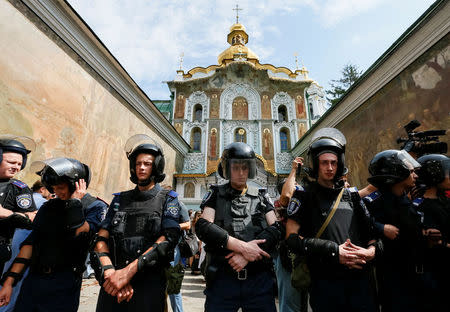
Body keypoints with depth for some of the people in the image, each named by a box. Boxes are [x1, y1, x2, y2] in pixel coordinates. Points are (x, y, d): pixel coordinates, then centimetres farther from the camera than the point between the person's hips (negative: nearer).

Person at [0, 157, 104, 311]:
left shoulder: (94, 208, -8)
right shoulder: (48, 207, 8)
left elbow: (78, 233, -25)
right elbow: (30, 243, 8)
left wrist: (76, 201, -18)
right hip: (33, 280, 5)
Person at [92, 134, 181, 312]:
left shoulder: (167, 199, 0)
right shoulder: (120, 199, 11)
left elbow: (166, 240, -13)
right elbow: (101, 239, 4)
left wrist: (128, 271, -19)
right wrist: (110, 272, -13)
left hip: (149, 284, -3)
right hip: (112, 284, 3)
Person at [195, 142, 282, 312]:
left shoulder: (261, 196, 10)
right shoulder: (216, 194, 5)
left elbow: (275, 230, 0)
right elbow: (203, 227, -8)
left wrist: (246, 256, -14)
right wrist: (243, 247, -16)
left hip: (259, 278, 2)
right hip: (222, 278, -1)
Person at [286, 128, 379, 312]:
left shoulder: (352, 194, 13)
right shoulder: (304, 195, -3)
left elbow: (370, 230, 16)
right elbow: (292, 238, -11)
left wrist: (371, 250, -7)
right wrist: (333, 251, -17)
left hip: (359, 278, 5)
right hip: (325, 281, -4)